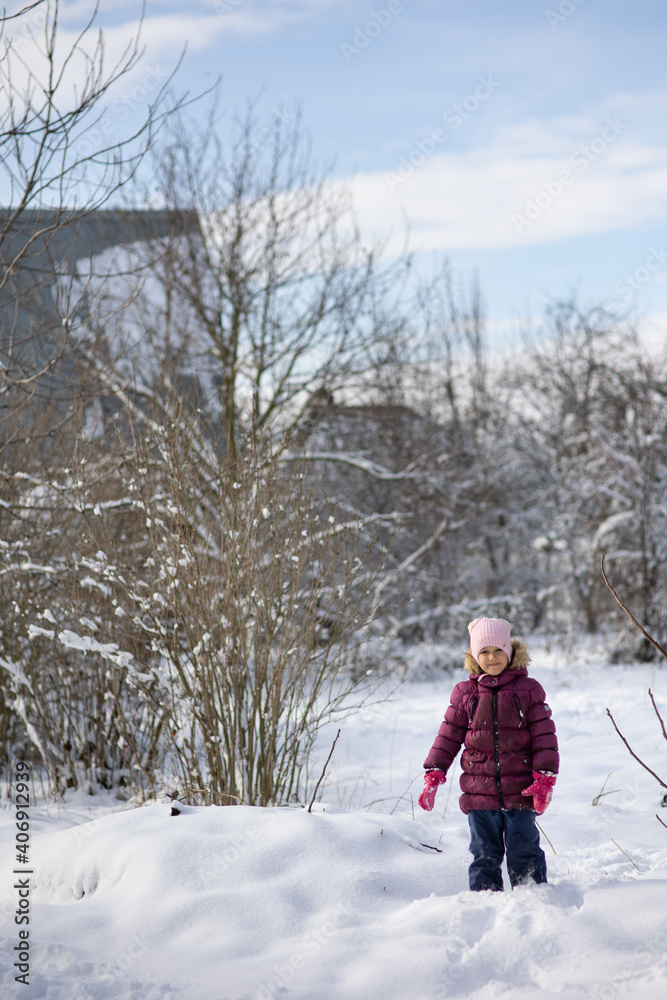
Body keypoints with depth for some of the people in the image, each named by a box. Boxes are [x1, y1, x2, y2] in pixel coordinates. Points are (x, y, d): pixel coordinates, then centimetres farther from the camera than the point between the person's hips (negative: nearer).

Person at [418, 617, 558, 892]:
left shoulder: (528, 689, 2)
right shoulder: (465, 693, 6)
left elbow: (544, 735, 0)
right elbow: (449, 736, 9)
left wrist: (544, 778, -8)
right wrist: (434, 774, 2)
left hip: (520, 790, -2)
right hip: (479, 791, 2)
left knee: (524, 853, 2)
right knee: (484, 855, 7)